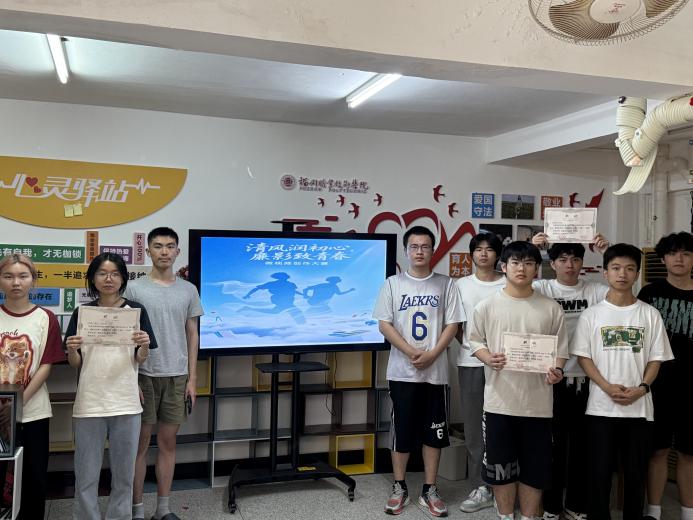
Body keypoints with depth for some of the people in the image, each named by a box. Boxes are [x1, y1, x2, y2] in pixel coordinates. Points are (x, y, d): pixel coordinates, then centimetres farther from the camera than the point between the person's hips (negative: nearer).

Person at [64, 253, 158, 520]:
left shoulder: (136, 310, 1)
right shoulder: (82, 313, 3)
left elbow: (141, 359, 2)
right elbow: (76, 364, 6)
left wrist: (144, 346, -18)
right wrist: (71, 350, -15)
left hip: (126, 403, 0)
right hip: (89, 403, 0)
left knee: (124, 473, 11)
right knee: (86, 474, 7)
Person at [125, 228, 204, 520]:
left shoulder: (188, 290, 6)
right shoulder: (134, 289, -3)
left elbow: (192, 335, 9)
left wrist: (192, 378, 4)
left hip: (177, 376, 3)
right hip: (144, 375, -3)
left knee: (168, 442, 10)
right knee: (140, 443, 5)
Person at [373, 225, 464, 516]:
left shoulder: (445, 284, 4)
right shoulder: (393, 283, 2)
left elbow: (452, 324, 1)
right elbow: (384, 324, -3)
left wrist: (432, 354, -13)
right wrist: (412, 352, -13)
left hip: (435, 371, 1)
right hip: (401, 371, -1)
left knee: (433, 432, 7)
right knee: (401, 430, 6)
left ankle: (430, 491, 20)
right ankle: (399, 488, 21)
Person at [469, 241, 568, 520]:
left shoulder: (551, 308, 1)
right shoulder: (487, 306, -1)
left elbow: (561, 349, 6)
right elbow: (475, 340, 6)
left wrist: (556, 370, -14)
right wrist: (488, 359, -14)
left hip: (537, 401, 0)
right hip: (499, 400, 0)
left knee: (534, 467, 9)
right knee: (500, 465, 10)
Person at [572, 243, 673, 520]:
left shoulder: (650, 314, 4)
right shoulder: (592, 314, 0)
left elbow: (656, 357, 4)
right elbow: (583, 356, -2)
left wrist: (641, 388, -12)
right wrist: (607, 387, -14)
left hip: (639, 406, 1)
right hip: (601, 406, -1)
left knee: (636, 471, 9)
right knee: (599, 471, 5)